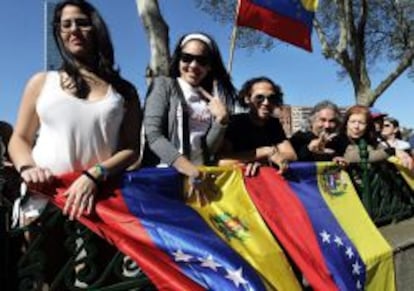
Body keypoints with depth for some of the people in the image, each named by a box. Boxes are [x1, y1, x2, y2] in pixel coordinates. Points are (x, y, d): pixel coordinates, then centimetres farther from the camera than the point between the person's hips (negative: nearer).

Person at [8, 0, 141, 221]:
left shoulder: (124, 91, 11)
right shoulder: (41, 81, 14)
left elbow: (131, 149, 3)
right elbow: (20, 139, 15)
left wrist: (94, 176, -14)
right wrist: (27, 167, -6)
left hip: (98, 197, 0)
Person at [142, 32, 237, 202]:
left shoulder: (214, 98, 14)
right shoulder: (163, 85, 4)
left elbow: (209, 149, 7)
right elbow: (153, 135, -8)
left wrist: (222, 120, -9)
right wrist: (192, 171, -15)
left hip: (202, 176, 3)